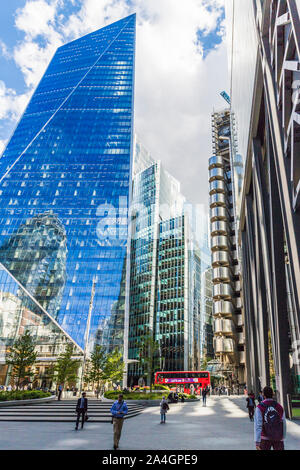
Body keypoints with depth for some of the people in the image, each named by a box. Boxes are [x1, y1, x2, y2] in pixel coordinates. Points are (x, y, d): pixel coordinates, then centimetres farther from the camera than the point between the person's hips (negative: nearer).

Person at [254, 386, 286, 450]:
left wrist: (257, 442, -17)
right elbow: (284, 425, 2)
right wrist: (283, 439, 16)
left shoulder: (260, 408, -11)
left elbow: (258, 425, -17)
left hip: (265, 438, -2)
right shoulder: (279, 407, -3)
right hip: (278, 438, 2)